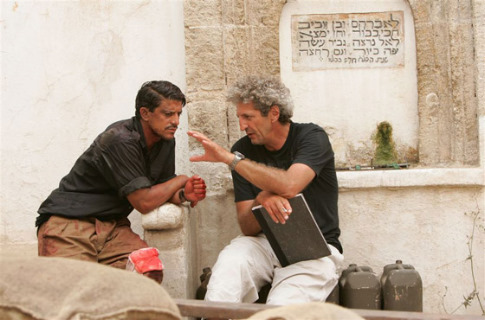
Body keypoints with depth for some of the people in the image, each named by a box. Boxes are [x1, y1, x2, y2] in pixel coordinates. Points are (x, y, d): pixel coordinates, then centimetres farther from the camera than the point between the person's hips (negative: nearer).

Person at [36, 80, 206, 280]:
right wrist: (181, 181, -4)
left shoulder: (166, 141, 7)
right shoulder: (121, 140, -20)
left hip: (113, 225, 7)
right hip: (70, 222, -7)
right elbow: (144, 202, -20)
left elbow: (161, 190, 15)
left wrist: (183, 195, -8)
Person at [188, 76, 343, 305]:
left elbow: (289, 187, -27)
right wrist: (262, 200, -24)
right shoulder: (243, 149, 3)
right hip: (264, 243, 3)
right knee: (229, 261, -29)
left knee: (282, 307, -29)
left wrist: (228, 158, -23)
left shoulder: (312, 137, -6)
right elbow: (247, 227, -1)